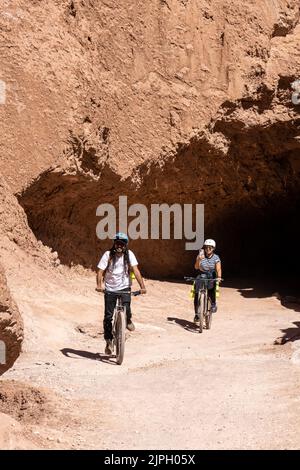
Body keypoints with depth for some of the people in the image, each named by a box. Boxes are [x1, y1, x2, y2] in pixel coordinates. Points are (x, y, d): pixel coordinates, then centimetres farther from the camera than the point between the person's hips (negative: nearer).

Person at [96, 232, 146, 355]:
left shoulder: (129, 254, -5)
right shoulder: (108, 255, -8)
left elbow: (135, 270, -13)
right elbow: (100, 271, -13)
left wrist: (142, 286, -24)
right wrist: (99, 285, -31)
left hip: (124, 287, 0)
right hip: (110, 289, 0)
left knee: (126, 309, -22)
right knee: (108, 316, -2)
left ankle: (128, 320, 14)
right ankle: (108, 341, 14)